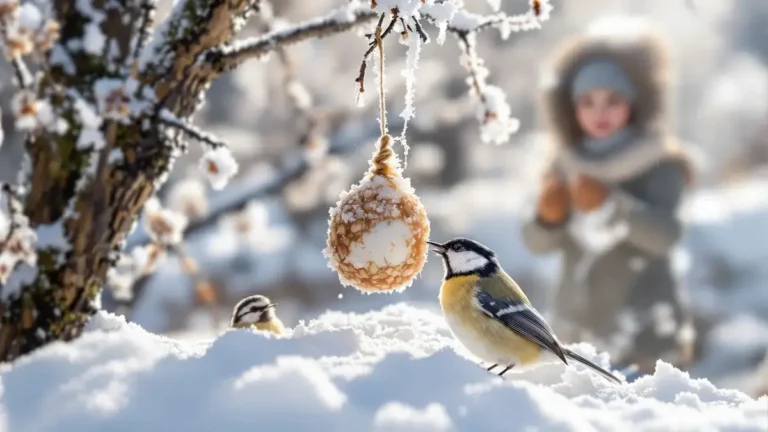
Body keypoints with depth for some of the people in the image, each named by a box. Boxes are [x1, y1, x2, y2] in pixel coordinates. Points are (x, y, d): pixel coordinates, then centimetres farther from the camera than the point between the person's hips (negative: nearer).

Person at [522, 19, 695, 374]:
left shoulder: (658, 162, -6)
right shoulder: (567, 164, 6)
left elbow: (666, 234, -21)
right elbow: (537, 242, 4)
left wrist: (609, 203, -36)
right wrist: (548, 216, -18)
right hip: (578, 330, 5)